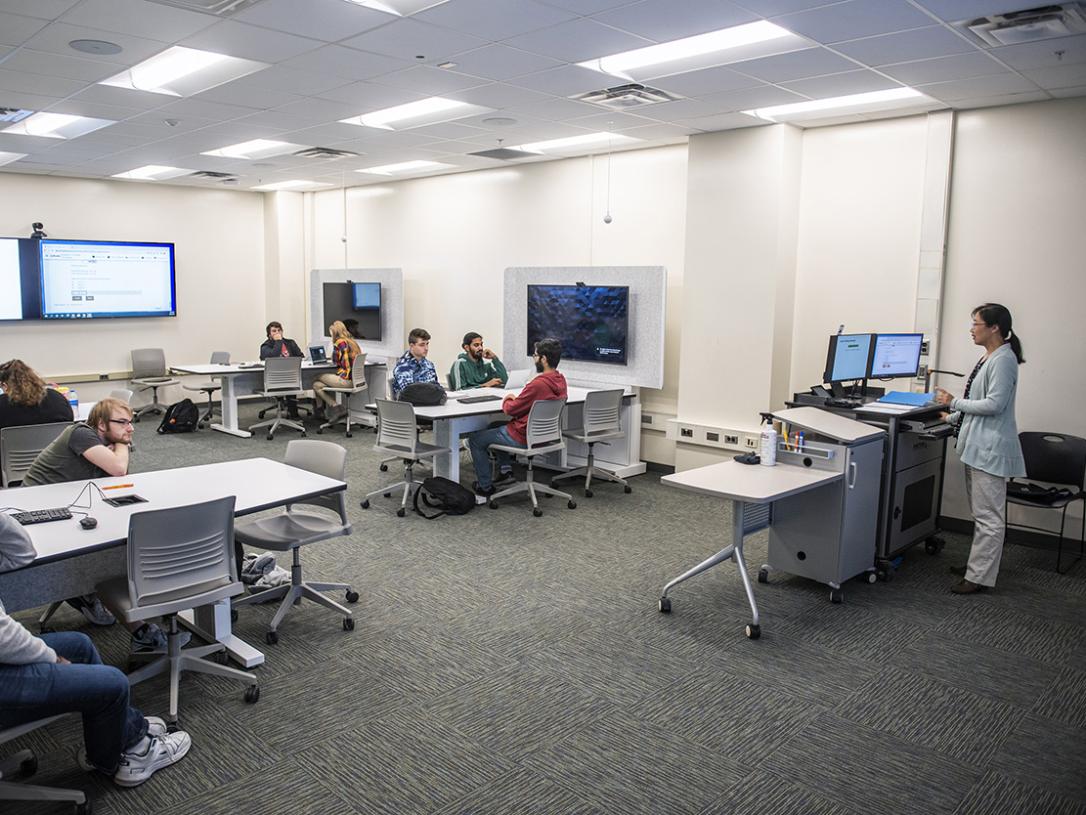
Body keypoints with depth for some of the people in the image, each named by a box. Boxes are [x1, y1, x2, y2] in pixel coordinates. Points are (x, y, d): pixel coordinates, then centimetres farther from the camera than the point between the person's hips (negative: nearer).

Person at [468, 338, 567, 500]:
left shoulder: (538, 384, -29)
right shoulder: (560, 380, -2)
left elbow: (510, 409, -17)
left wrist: (507, 400, 4)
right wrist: (516, 399, 0)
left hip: (524, 437, -9)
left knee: (475, 439, 8)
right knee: (496, 426, 31)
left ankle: (485, 488, 14)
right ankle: (505, 470, 25)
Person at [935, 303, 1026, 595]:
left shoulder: (1003, 360, -15)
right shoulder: (988, 358, 13)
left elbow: (994, 404, -20)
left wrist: (954, 402, -12)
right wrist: (953, 418, 19)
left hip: (991, 447, -10)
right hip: (978, 445, 10)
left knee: (988, 516, -4)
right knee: (981, 513, 19)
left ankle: (980, 577, 1)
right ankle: (979, 563, 30)